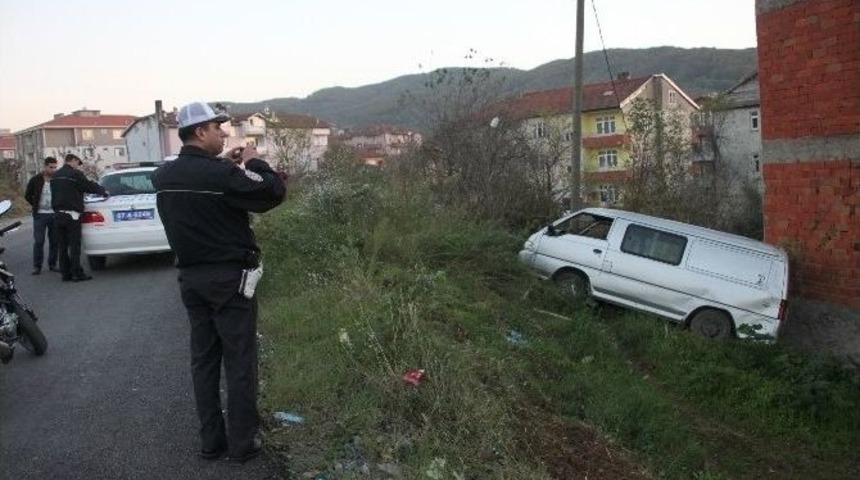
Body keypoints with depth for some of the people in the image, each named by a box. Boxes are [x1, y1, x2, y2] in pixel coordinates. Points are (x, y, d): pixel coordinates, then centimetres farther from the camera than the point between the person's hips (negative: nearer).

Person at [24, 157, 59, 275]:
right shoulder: (36, 180, -2)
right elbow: (27, 195, 9)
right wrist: (36, 206, 5)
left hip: (54, 215, 2)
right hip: (40, 215, -1)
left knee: (54, 241, 6)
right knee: (38, 241, -2)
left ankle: (52, 264, 17)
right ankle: (37, 266, 5)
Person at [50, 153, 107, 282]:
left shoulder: (55, 176, 15)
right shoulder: (75, 174, -9)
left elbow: (55, 194, 17)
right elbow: (90, 186, -6)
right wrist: (103, 191, 9)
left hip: (58, 214, 7)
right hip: (72, 215, -7)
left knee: (62, 246, 9)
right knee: (74, 246, -3)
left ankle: (66, 273, 12)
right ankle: (77, 273, -3)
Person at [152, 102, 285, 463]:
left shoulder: (163, 176, 4)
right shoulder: (221, 173, -19)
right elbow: (274, 193, -14)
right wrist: (253, 162, -1)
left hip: (191, 278, 7)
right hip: (229, 278, -7)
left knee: (203, 360, 13)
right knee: (239, 362, 4)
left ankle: (211, 442, 22)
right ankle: (242, 444, 12)